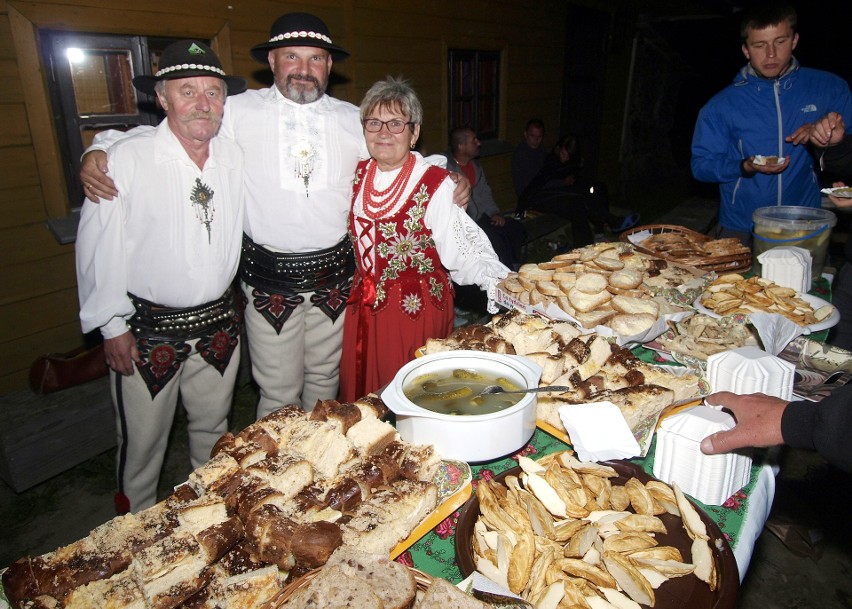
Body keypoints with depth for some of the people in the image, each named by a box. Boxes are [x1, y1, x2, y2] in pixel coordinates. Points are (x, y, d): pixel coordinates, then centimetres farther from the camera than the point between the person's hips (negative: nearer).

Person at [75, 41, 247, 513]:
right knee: (142, 437, 12)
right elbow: (99, 248, -9)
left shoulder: (235, 156, -1)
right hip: (149, 327, -4)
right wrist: (113, 326, -7)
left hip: (218, 324, 4)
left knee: (213, 426, 21)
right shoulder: (126, 159, -14)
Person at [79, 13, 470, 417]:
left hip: (335, 276, 3)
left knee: (325, 377, 19)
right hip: (269, 280, -2)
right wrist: (99, 150, -12)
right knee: (278, 391, 7)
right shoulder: (239, 111, -4)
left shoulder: (354, 120, 5)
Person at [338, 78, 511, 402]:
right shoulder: (358, 174, 5)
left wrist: (499, 280, -34)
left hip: (415, 310, -5)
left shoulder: (436, 185, -13)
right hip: (363, 307, 6)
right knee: (361, 392, 18)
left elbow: (463, 248, -19)